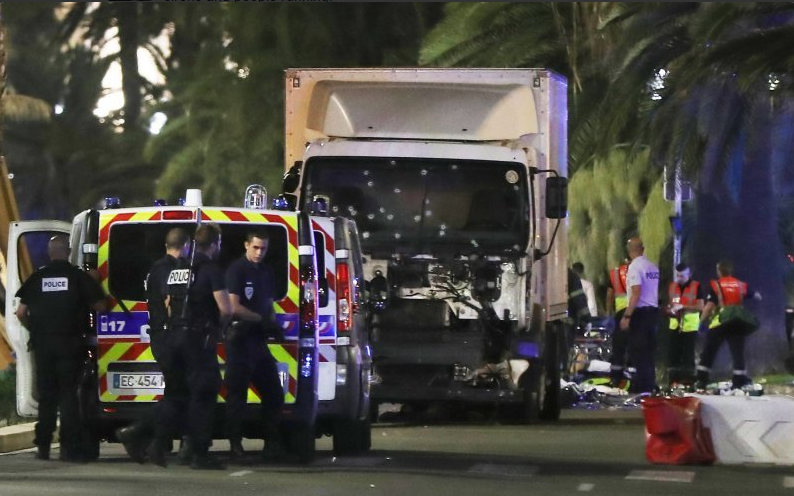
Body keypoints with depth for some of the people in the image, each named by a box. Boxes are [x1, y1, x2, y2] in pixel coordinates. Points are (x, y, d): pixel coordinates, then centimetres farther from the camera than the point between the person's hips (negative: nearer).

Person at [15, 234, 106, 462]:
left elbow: (21, 312, 4)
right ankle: (69, 446, -8)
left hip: (42, 342, 3)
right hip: (70, 342, -3)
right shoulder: (79, 276, -3)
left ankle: (43, 446, 10)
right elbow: (100, 306, -2)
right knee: (68, 394, -1)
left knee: (46, 394, 11)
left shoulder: (37, 278, 5)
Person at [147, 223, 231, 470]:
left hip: (173, 336, 7)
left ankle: (159, 446, 8)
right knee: (202, 394, -2)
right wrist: (219, 324, 3)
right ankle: (199, 454, -2)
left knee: (174, 393, 14)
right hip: (199, 339, -7)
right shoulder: (211, 269, -10)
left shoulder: (176, 269, 13)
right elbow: (226, 310, -16)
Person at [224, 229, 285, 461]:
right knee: (237, 392, -6)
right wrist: (261, 319, -17)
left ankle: (272, 443, 15)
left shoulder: (266, 272, 16)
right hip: (240, 338, -8)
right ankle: (235, 445, -4)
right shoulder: (236, 270, -7)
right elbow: (234, 307, -15)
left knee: (274, 394, 8)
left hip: (259, 339, 8)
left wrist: (272, 323, 3)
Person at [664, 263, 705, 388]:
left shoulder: (696, 287, -4)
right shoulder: (672, 286, 10)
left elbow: (700, 306, -10)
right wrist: (670, 310, -5)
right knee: (673, 354, 2)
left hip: (690, 326, -4)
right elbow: (668, 304, 19)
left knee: (688, 354, -2)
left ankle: (688, 381, 2)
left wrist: (683, 306, -18)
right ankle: (673, 380, 7)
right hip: (675, 325, 4)